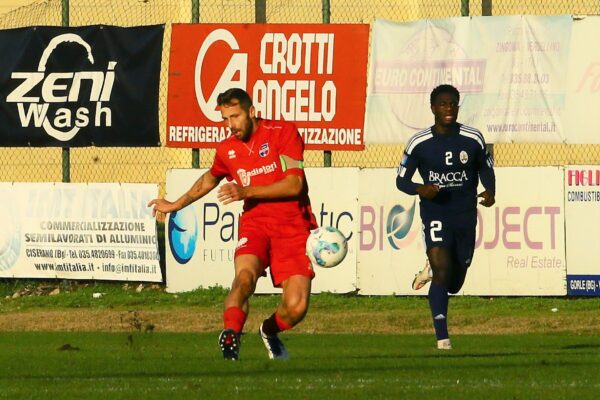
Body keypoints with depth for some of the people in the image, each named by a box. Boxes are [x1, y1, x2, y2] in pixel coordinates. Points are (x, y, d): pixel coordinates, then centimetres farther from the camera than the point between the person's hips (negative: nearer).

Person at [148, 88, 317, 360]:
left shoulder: (283, 133, -4)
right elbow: (210, 179, 33)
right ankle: (231, 334, -46)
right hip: (255, 223, 2)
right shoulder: (227, 150, 10)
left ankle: (270, 330, 21)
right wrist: (175, 205, 41)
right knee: (244, 274, -33)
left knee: (295, 308, -11)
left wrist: (246, 191, -20)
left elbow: (294, 184, -13)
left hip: (293, 227, -2)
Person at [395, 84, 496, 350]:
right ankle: (442, 337, -17)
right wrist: (420, 189, -20)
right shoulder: (419, 143, -6)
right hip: (435, 215, -3)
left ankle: (431, 269, 49)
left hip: (466, 216, 3)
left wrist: (490, 192, -7)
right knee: (442, 274, -21)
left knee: (454, 285, 13)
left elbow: (486, 169, 14)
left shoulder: (473, 139, -1)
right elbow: (401, 180, 2)